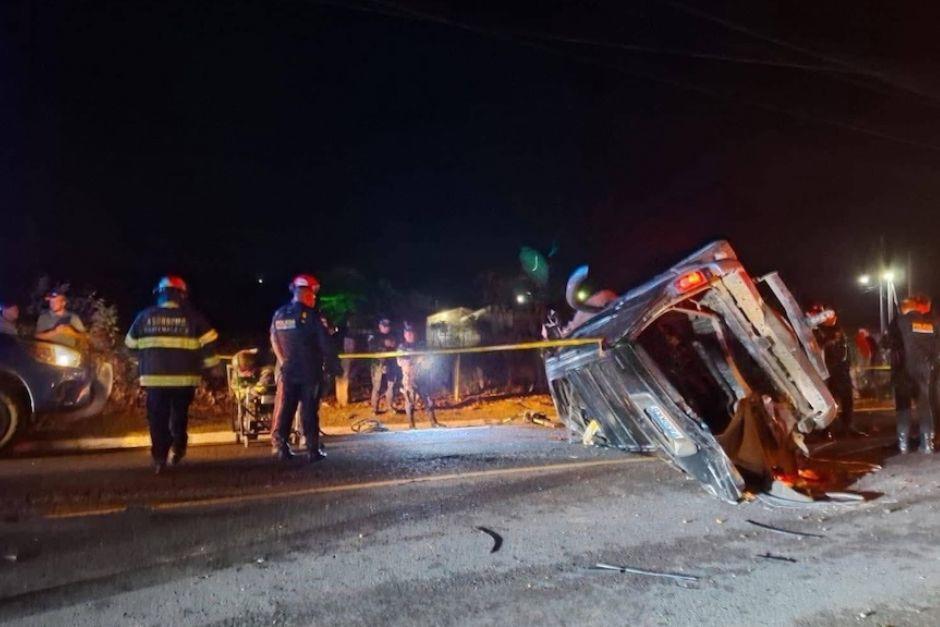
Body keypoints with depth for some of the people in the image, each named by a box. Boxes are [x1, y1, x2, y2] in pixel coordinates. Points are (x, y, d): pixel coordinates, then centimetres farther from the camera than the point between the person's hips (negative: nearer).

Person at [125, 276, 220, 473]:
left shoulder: (145, 316, 5)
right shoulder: (192, 317, 0)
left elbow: (131, 345, 15)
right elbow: (208, 345, -3)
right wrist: (212, 366, 10)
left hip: (155, 377, 1)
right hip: (184, 377, 0)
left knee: (158, 419, 7)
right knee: (179, 414, 19)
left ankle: (159, 458, 3)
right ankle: (178, 447, 9)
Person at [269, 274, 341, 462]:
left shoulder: (279, 315, 7)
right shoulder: (312, 315, -11)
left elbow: (274, 341, 10)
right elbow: (326, 344, -11)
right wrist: (334, 367, -2)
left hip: (287, 371, 5)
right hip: (310, 371, -4)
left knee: (284, 409, 8)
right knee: (309, 411, -1)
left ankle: (279, 446, 6)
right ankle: (313, 450, 2)